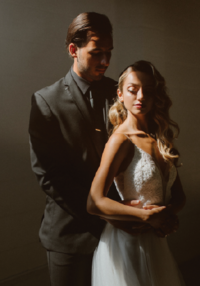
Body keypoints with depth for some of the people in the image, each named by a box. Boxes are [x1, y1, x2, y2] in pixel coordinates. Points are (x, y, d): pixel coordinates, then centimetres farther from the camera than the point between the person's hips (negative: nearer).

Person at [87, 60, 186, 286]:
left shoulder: (162, 137, 3)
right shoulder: (121, 140, -17)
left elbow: (178, 195, 7)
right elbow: (94, 203, -22)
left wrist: (169, 211, -15)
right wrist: (147, 216, -21)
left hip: (155, 241, 7)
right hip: (126, 241, -6)